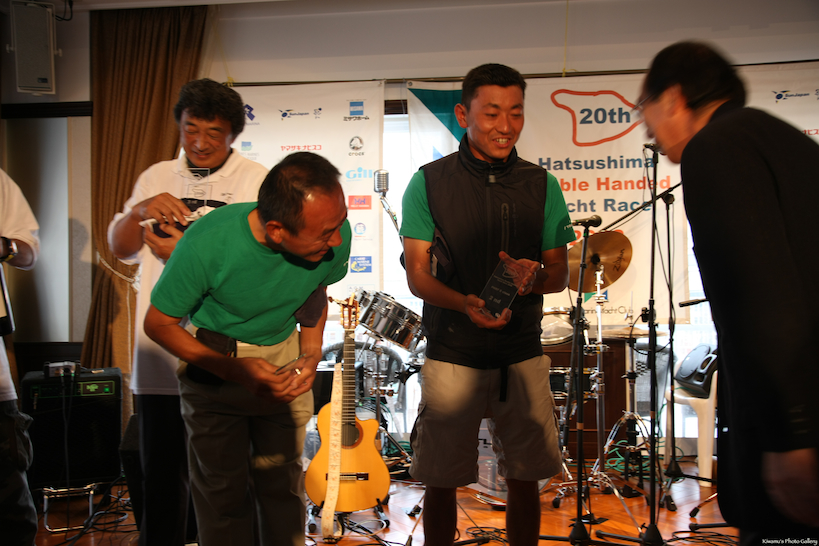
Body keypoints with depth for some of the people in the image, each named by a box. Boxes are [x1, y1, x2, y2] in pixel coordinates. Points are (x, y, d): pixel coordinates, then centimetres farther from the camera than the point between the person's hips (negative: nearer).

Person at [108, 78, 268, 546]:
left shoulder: (257, 181, 0)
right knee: (162, 476, 12)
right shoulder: (158, 177, 13)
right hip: (160, 356, 3)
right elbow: (120, 248, 9)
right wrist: (140, 211, -12)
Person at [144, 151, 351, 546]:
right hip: (214, 361, -3)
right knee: (223, 490, 3)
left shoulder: (334, 236, -22)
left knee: (284, 483, 10)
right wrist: (232, 370, -24)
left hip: (285, 354, 3)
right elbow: (158, 324, -16)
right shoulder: (208, 244, -32)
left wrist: (312, 354, -8)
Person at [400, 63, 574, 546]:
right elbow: (418, 275, -3)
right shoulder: (429, 183, -1)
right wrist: (466, 303, -23)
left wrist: (534, 277, -16)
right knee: (441, 482, 4)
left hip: (523, 355, 2)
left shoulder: (542, 185, 5)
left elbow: (560, 273, 9)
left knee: (525, 479, 10)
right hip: (452, 355, -2)